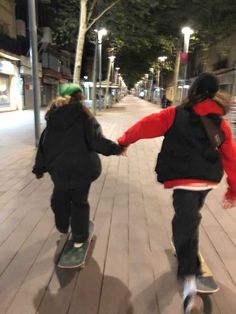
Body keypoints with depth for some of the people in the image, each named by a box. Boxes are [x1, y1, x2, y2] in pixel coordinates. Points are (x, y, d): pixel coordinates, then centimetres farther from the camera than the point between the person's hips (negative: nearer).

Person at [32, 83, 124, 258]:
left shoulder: (53, 115, 3)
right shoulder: (83, 115, -9)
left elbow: (44, 143, 5)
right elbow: (96, 140, -17)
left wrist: (39, 168, 11)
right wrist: (116, 148, -3)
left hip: (60, 168, 3)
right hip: (82, 167, -3)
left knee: (60, 199, 24)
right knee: (80, 201, 12)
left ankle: (63, 228, 44)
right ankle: (79, 238, 21)